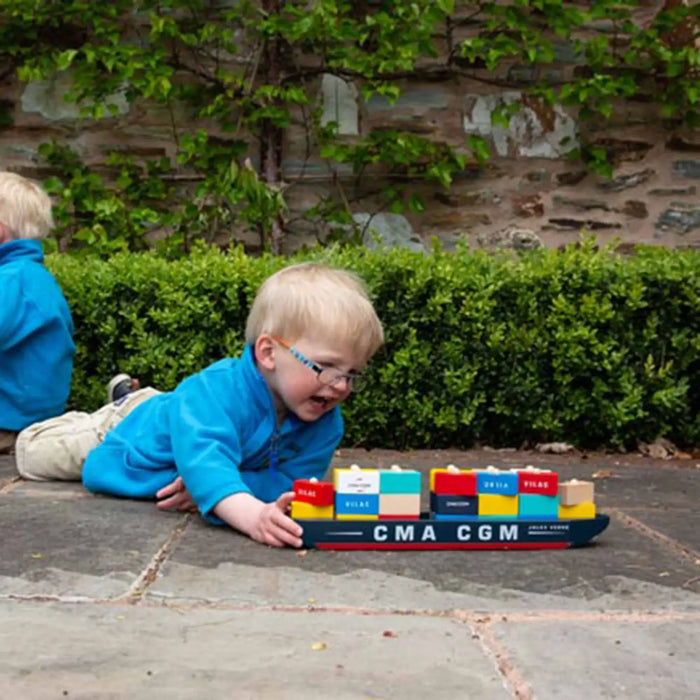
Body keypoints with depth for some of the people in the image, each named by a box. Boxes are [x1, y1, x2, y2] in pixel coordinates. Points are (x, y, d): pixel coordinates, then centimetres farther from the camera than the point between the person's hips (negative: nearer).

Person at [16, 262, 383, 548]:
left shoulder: (326, 422, -32)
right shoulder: (216, 391, -50)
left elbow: (290, 481, -36)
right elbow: (204, 461, -64)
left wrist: (211, 487, -49)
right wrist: (252, 514, -83)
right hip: (130, 431, -4)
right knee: (32, 449, 15)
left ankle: (131, 398, 58)